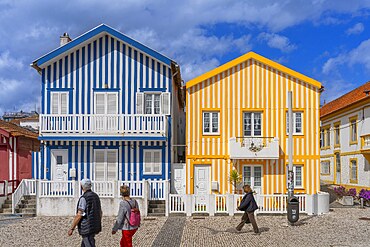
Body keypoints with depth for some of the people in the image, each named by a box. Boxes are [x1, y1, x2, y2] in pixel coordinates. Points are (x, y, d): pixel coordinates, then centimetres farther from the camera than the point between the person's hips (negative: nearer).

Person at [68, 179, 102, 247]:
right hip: (95, 227, 8)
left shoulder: (83, 198, -16)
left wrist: (71, 228, -13)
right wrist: (98, 224, 26)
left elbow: (79, 215, -20)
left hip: (87, 228, -8)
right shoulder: (96, 196, 9)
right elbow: (100, 212, 15)